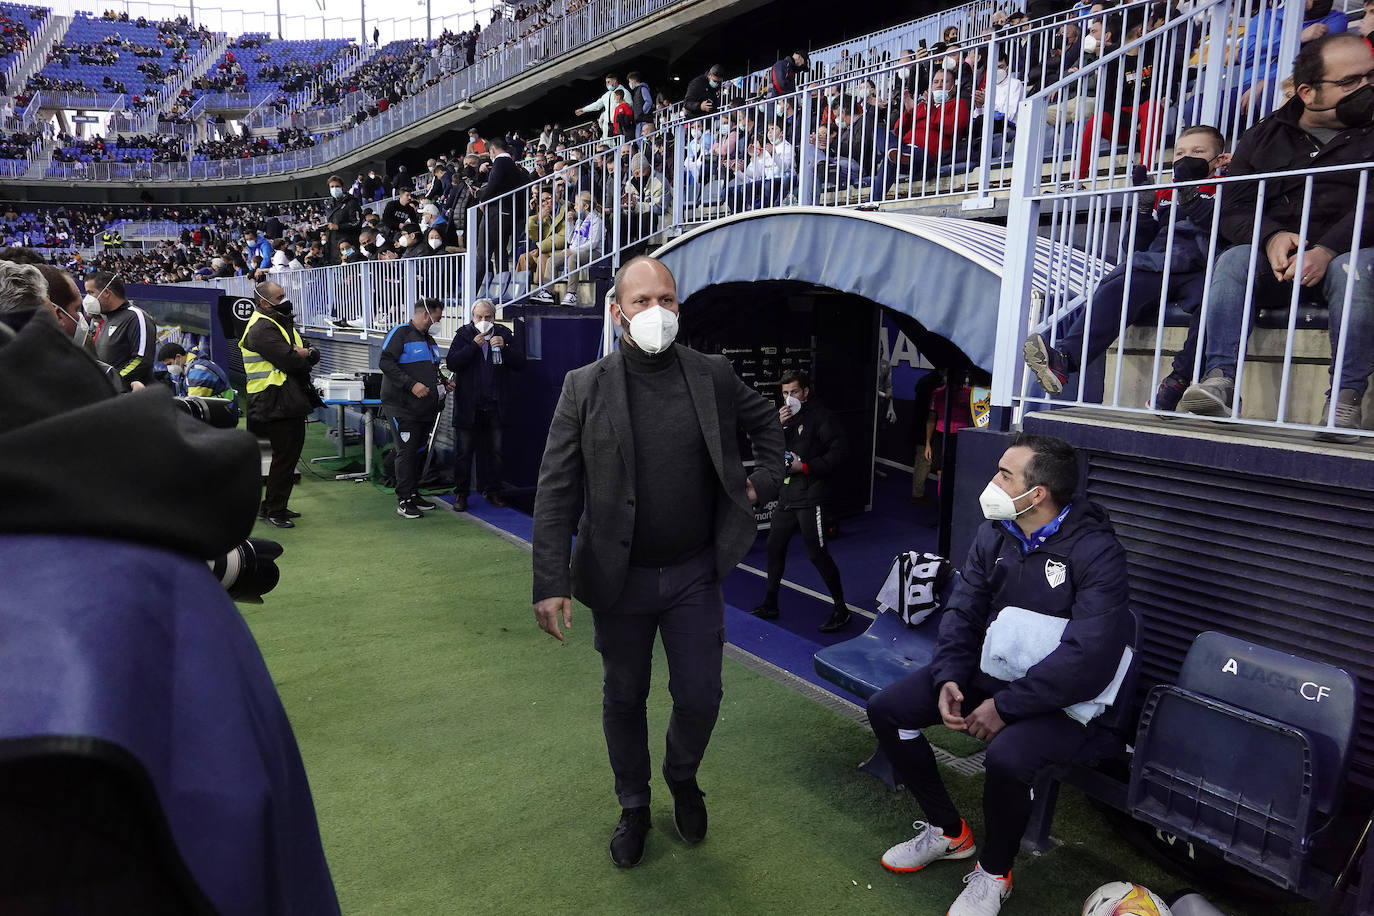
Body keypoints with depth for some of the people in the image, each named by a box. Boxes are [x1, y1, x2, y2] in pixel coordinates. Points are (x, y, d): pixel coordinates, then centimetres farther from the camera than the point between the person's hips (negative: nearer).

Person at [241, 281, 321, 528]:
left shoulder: (282, 324, 20)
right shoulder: (262, 329, -13)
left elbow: (313, 355, 13)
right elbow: (290, 361, -24)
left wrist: (304, 353, -10)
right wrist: (304, 354, -2)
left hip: (291, 403, 10)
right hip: (276, 403, -10)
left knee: (290, 454, 16)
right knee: (284, 457, -5)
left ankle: (274, 506, 27)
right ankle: (273, 510, 5)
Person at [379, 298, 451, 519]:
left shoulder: (429, 339, 21)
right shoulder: (400, 333, -6)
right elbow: (385, 362, -17)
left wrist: (443, 383, 13)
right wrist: (411, 384, -23)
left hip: (426, 408, 8)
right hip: (403, 407, -8)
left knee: (419, 451, 12)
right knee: (406, 452, -6)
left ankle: (413, 494, 22)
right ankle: (404, 501, -1)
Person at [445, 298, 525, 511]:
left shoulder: (505, 335, 5)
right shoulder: (463, 335, 2)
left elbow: (520, 363, 0)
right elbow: (452, 363, -8)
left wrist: (504, 348, -16)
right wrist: (474, 346, -16)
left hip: (496, 405, 1)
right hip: (468, 405, -1)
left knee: (494, 451, 10)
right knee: (463, 451, 4)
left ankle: (492, 491, 22)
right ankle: (460, 493, 14)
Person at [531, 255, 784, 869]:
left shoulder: (714, 376, -3)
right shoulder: (585, 387, -8)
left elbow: (766, 422, 18)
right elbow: (556, 491, -10)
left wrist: (762, 481, 5)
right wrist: (550, 583, -15)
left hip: (695, 574, 1)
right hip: (619, 578, -1)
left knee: (700, 697, 9)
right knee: (624, 698, 15)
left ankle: (682, 778, 42)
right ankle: (633, 807, 40)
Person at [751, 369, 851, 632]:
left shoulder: (819, 416, -8)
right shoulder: (784, 415, 14)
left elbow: (839, 451, -14)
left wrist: (806, 467, -16)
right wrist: (779, 426, -7)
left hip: (810, 497, -8)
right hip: (786, 495, 8)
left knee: (817, 553, -7)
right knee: (774, 547, 12)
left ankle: (841, 609, 5)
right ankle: (770, 604, 25)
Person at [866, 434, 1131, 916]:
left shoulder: (1096, 552, -21)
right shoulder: (994, 534, 0)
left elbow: (1090, 657, -28)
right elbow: (962, 612, 3)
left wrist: (1005, 705, -27)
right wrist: (948, 679, -14)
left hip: (1059, 697, -7)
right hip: (988, 669, 7)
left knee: (1007, 756, -36)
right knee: (886, 709, -4)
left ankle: (993, 871, -2)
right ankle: (948, 832, 17)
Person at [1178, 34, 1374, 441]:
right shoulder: (1264, 137, 17)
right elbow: (1233, 207, 5)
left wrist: (1328, 250, -23)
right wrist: (1272, 237, -16)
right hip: (1278, 257, 2)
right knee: (1233, 261, -28)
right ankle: (1219, 379, -41)